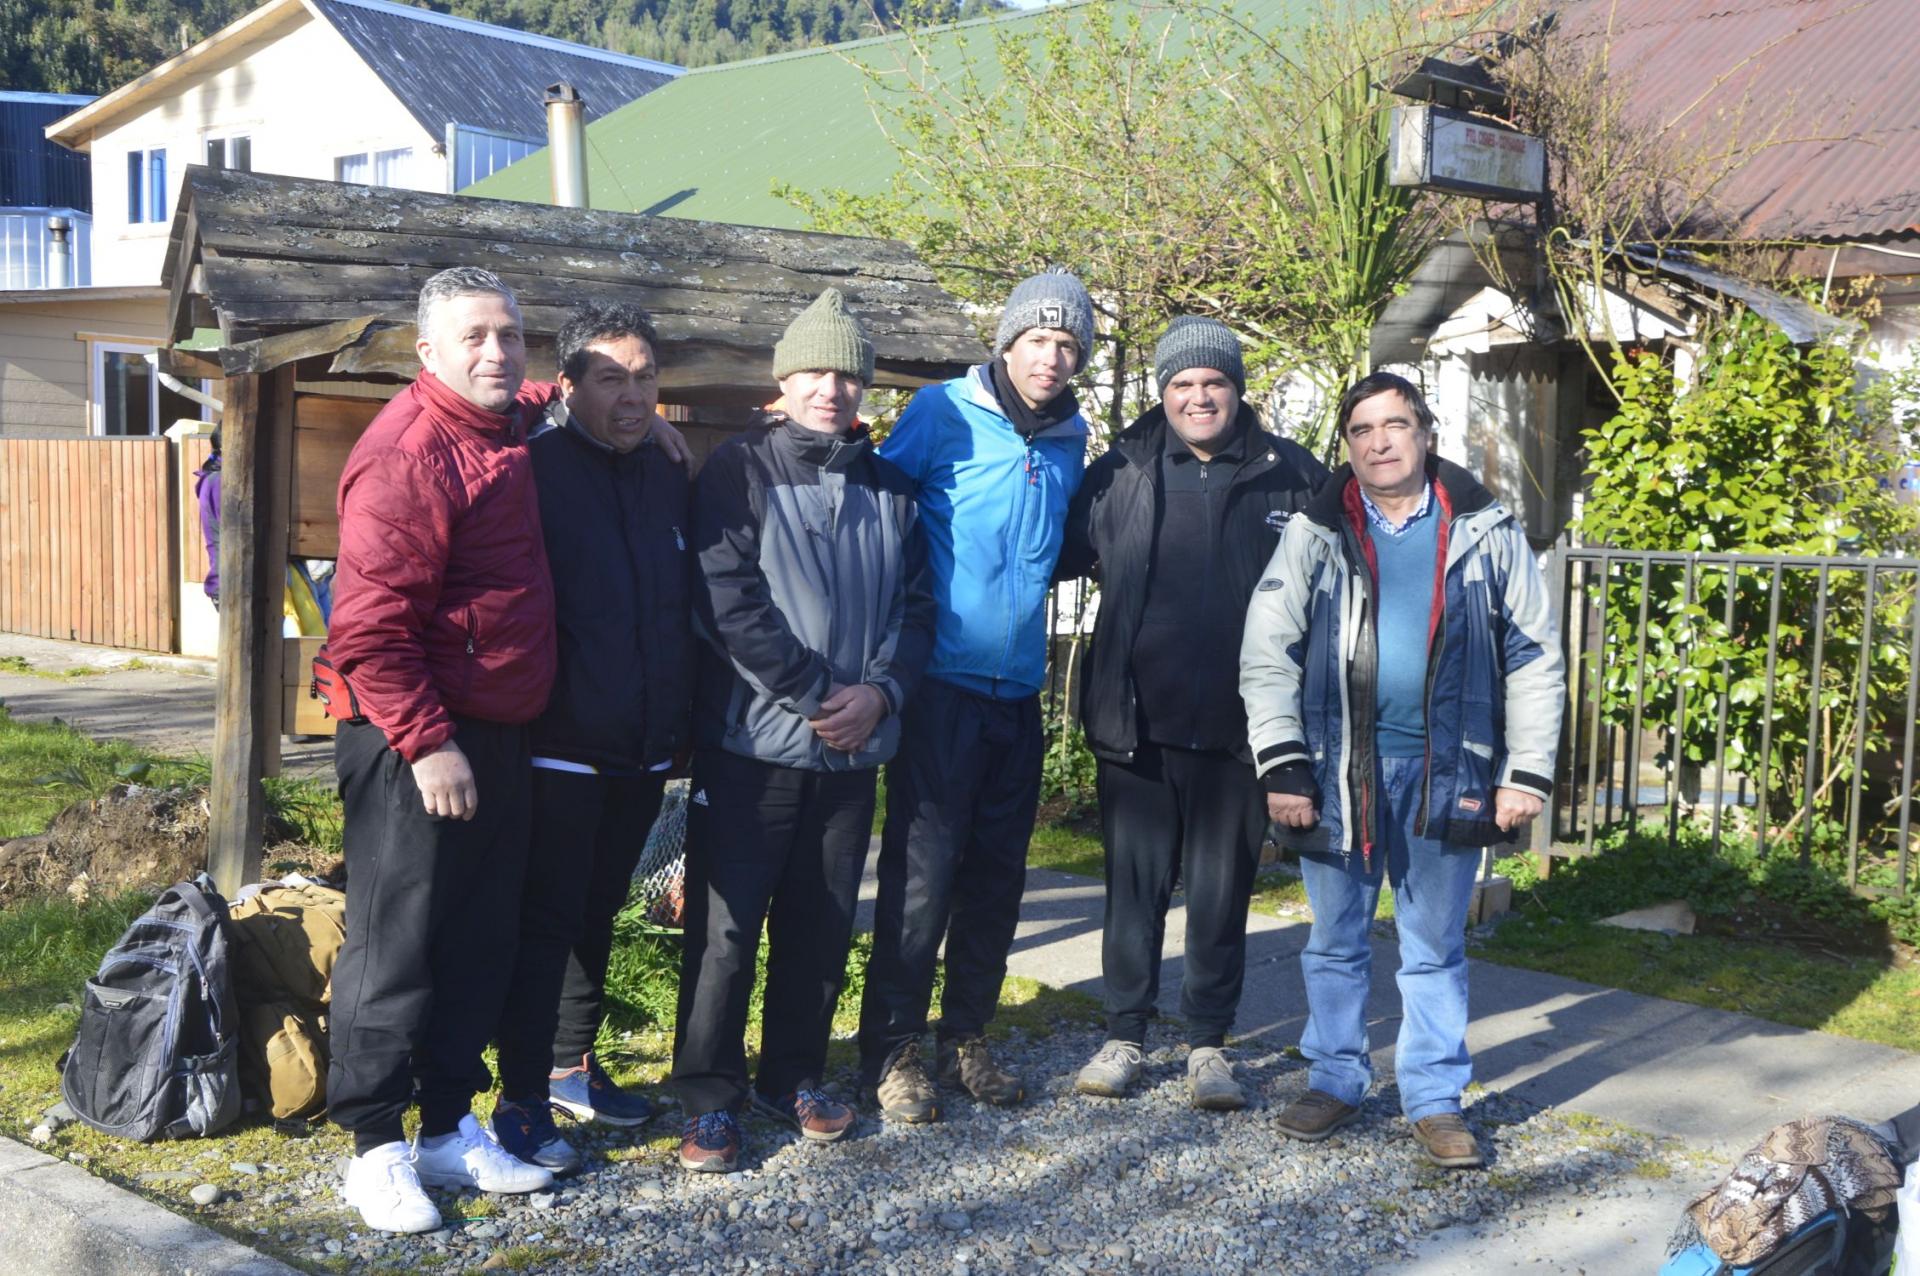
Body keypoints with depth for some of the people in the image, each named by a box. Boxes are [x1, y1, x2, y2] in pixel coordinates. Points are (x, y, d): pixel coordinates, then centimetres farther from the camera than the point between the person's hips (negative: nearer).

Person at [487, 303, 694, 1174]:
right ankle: (522, 1100, 8)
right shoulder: (534, 470, -10)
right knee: (545, 922, -1)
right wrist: (529, 711, -18)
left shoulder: (669, 479, 10)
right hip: (560, 750, -6)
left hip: (643, 753, 6)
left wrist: (685, 726, 17)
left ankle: (571, 1065, 32)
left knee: (596, 915, 18)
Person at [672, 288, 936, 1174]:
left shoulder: (888, 490, 12)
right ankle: (709, 1095, 11)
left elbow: (916, 606, 11)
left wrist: (881, 691, -7)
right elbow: (728, 601, -13)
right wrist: (815, 694, -15)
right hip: (751, 741, -4)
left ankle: (793, 1076, 27)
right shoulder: (739, 471, -3)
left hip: (854, 748, 5)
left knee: (823, 921, 12)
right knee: (727, 920, -1)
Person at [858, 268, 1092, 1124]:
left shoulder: (1070, 438, 11)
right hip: (942, 687, -5)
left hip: (1018, 691, 6)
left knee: (997, 874, 11)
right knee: (922, 869, -4)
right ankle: (892, 1047, 8)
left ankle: (966, 1036, 23)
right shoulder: (943, 413, -5)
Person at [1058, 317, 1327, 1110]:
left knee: (1222, 893, 10)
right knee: (1134, 885, 10)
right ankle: (1125, 1035, 23)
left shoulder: (1292, 478, -1)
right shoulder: (1121, 473, 0)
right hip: (1137, 723, 1)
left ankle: (1209, 1042, 23)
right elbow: (1059, 552, 8)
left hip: (1239, 726, 0)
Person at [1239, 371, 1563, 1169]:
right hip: (1338, 766, 1)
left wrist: (1528, 771, -1)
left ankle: (1436, 1098, 19)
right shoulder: (1314, 533, 1)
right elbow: (1268, 654, -1)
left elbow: (1534, 657, 5)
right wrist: (1282, 765, -9)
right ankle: (1334, 1080, 26)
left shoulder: (1486, 531, 2)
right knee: (1336, 939, 11)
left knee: (1436, 946, 9)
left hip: (1447, 766, 0)